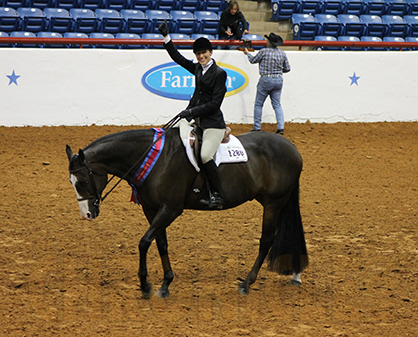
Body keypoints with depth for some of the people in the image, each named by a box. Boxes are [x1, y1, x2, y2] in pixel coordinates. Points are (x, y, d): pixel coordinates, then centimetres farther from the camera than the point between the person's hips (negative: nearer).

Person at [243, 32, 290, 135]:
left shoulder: (264, 52, -10)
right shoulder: (282, 53, 2)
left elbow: (253, 60, 7)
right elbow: (287, 68, 7)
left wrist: (247, 53, 27)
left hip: (266, 80, -4)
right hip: (278, 80, 4)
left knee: (258, 104, 7)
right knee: (277, 104, 9)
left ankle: (257, 127, 9)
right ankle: (281, 127, -3)